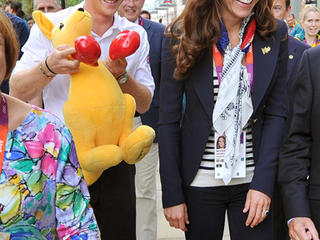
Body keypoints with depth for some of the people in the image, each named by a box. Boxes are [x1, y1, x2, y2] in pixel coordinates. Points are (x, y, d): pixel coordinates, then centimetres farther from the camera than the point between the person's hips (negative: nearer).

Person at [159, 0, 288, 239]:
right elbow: (169, 119, -5)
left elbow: (276, 112, -1)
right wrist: (171, 194, -7)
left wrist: (263, 182, -10)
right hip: (200, 181, -1)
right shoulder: (183, 34, -7)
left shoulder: (275, 33, -2)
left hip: (253, 180, 1)